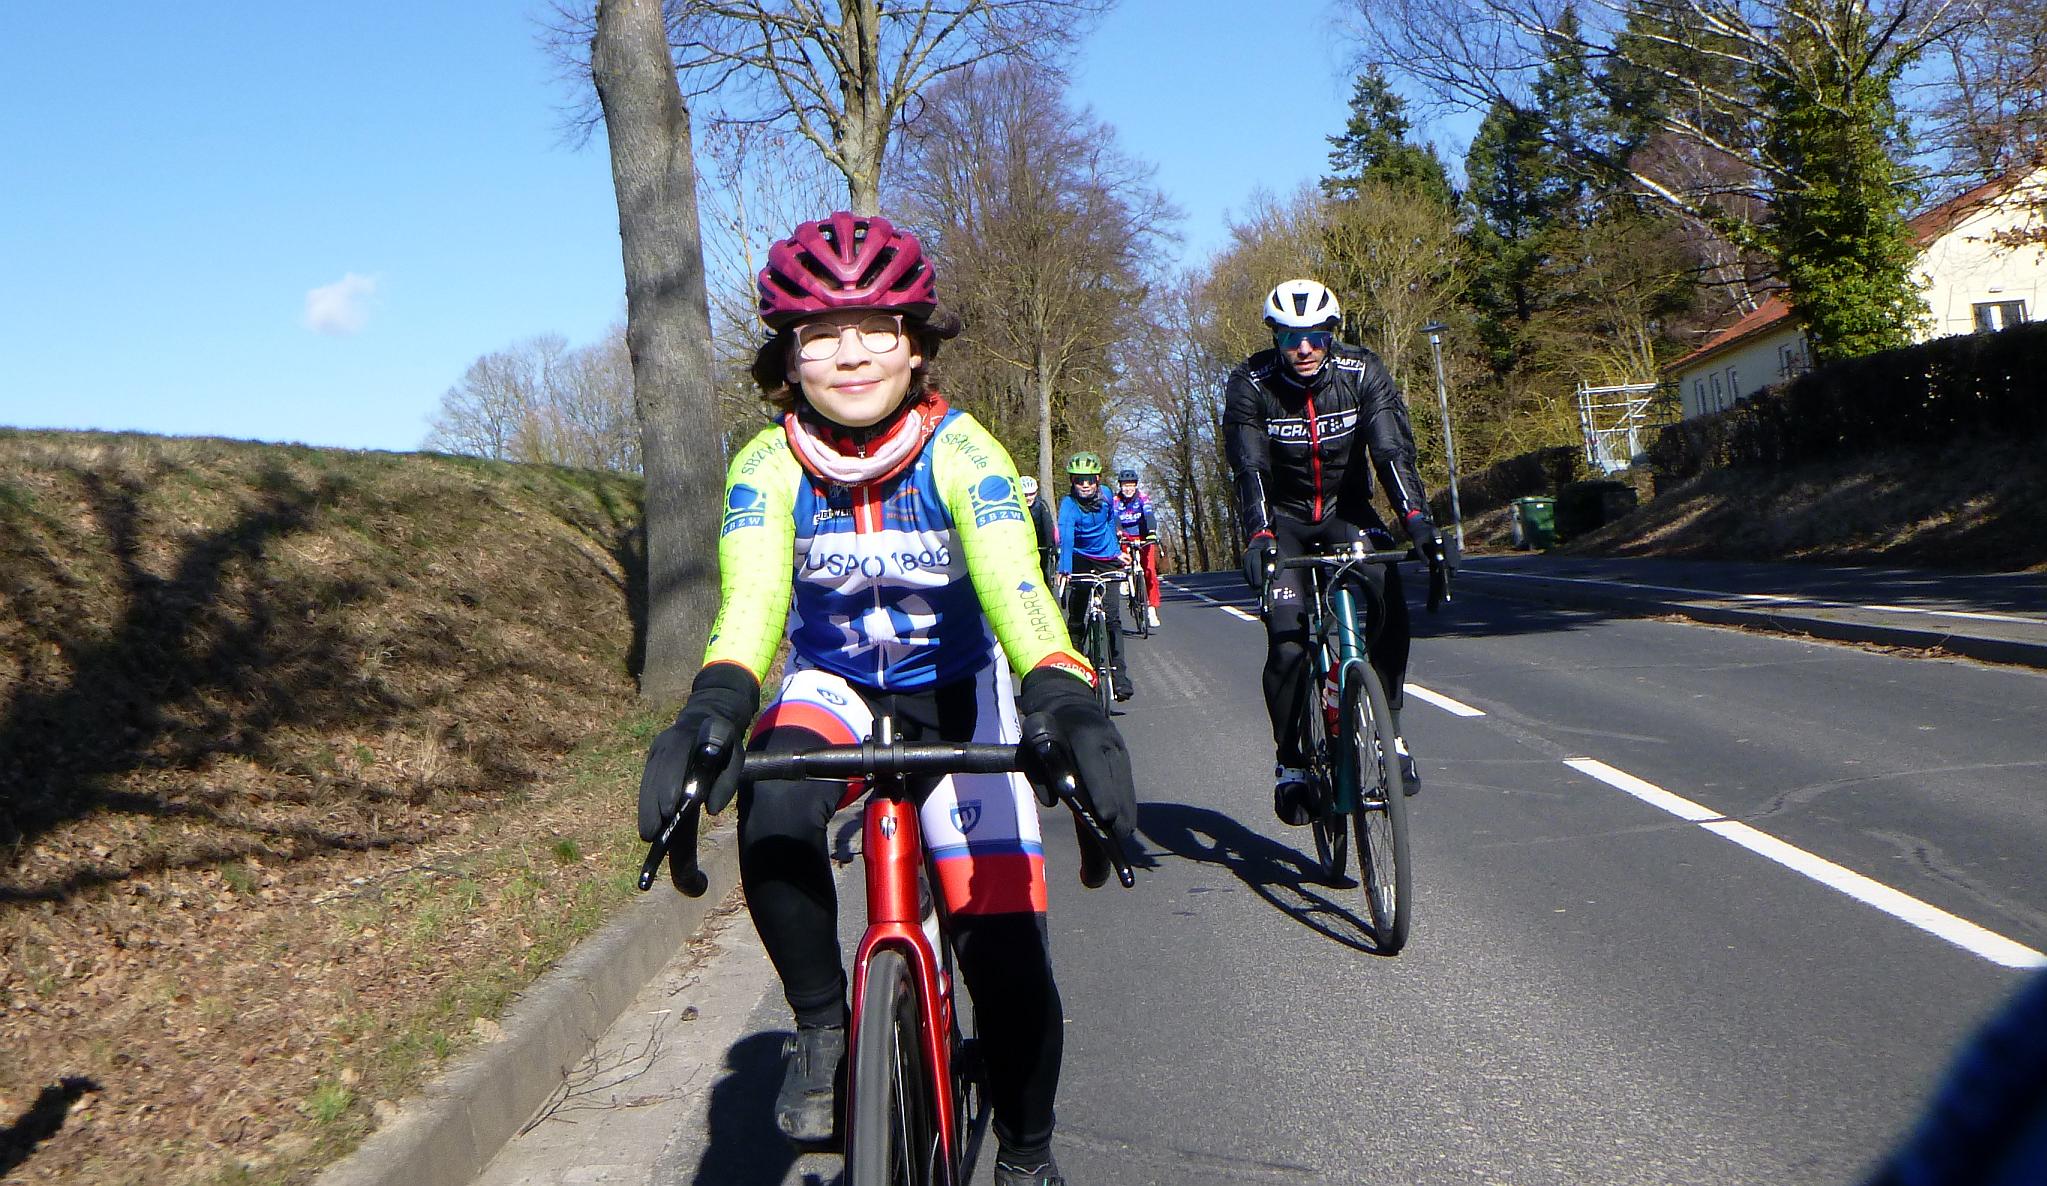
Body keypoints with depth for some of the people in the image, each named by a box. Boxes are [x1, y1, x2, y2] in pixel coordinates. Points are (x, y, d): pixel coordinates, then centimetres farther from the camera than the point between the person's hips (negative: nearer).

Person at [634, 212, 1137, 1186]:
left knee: (1005, 950, -11)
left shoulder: (959, 451, -24)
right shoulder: (769, 465, -19)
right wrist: (709, 713, -56)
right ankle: (822, 1026, -8)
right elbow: (751, 598, -35)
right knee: (773, 817, -34)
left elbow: (1012, 585, -40)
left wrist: (1065, 703, -59)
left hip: (955, 690, -1)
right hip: (832, 684, 1)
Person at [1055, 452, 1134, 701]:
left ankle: (1118, 674, -10)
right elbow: (1065, 537, -35)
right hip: (1081, 561, -2)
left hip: (1107, 561, 2)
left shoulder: (1105, 495, -4)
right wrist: (1065, 570, -49)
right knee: (1076, 619, -7)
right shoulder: (1068, 505, -18)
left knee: (1112, 617, -10)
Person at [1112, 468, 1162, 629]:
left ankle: (1152, 608, -11)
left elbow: (1149, 516, -25)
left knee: (1150, 571, -13)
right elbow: (1113, 518, -22)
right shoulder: (1115, 501, -7)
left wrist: (1152, 532, -44)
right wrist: (1117, 532, -44)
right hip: (1125, 538, 1)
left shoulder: (1142, 498, -10)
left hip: (1143, 538, -1)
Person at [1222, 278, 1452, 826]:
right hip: (1283, 517, -1)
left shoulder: (1362, 373, -15)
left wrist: (1418, 520, -41)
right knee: (1287, 641, -19)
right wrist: (1258, 536, -43)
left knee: (1390, 605, -27)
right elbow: (1249, 468, -26)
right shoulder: (1250, 384, -18)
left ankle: (1389, 728, -10)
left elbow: (1393, 451, -25)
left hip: (1346, 511, 1)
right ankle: (1290, 762, -1)